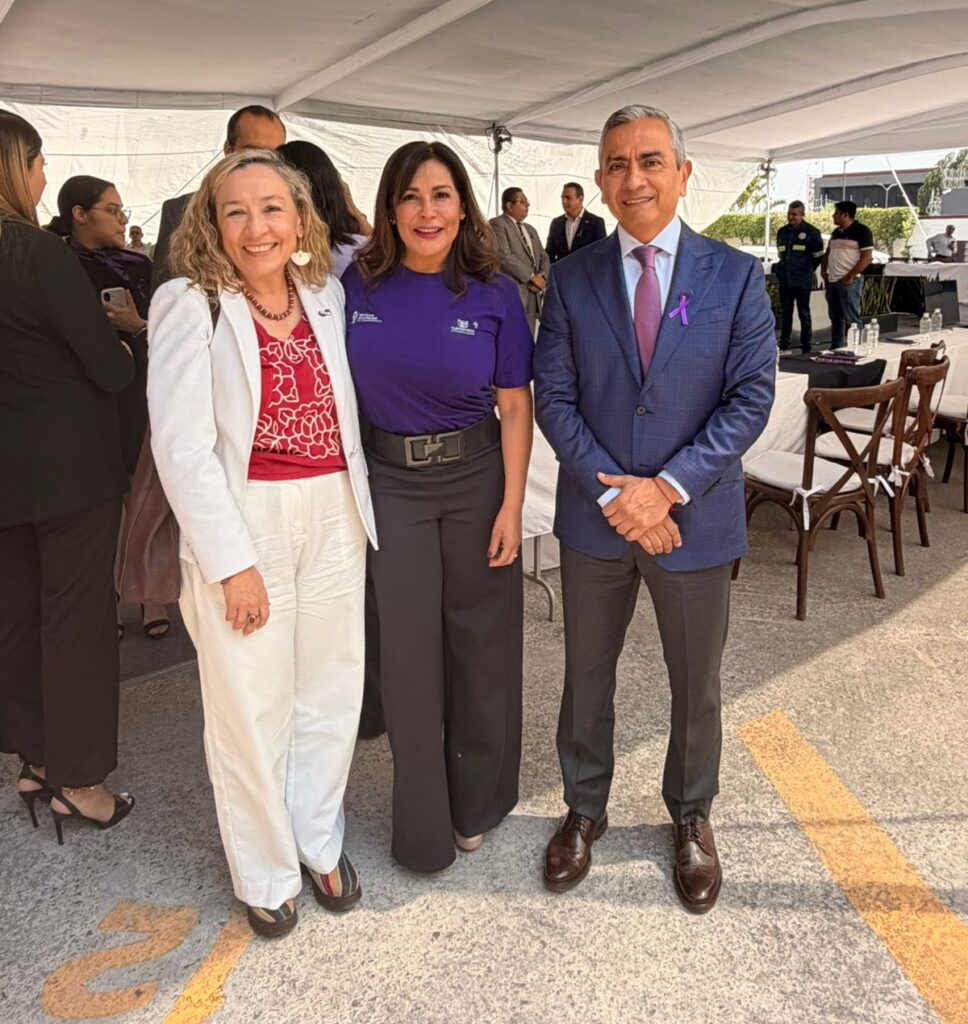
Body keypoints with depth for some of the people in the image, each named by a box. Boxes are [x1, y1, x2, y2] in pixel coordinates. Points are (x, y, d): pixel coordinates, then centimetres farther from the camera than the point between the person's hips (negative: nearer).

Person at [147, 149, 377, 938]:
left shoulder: (327, 295, 6)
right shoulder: (190, 305, -8)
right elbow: (181, 446, -12)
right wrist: (232, 563, -15)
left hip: (334, 516, 5)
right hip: (242, 521, -4)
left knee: (333, 692, 13)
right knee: (252, 708, 5)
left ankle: (320, 840, 37)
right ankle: (266, 872, 29)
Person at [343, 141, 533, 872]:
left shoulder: (493, 294, -5)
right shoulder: (358, 286, -2)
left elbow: (515, 407, -3)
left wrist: (512, 506, -8)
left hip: (476, 477, 0)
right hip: (390, 481, 1)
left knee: (480, 640, 11)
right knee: (406, 650, 6)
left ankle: (479, 803, 35)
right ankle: (424, 824, 27)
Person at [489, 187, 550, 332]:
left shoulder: (530, 229, 24)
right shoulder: (497, 224, -3)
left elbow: (543, 257, 21)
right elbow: (504, 256, -15)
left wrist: (542, 276, -2)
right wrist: (532, 276, -12)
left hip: (533, 294, 8)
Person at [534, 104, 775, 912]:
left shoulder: (735, 276, -4)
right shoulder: (572, 279, 0)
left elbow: (751, 397, -8)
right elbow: (553, 395, -4)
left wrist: (667, 488, -18)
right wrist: (611, 490, -16)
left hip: (696, 518, -1)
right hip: (595, 517, 1)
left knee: (696, 683, 15)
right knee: (587, 672, 16)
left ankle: (691, 816, 40)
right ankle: (585, 809, 39)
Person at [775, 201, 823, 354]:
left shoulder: (811, 232, -5)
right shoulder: (782, 232, 11)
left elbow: (818, 256, 1)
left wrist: (807, 270, 3)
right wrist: (785, 268, 16)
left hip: (802, 281, -5)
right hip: (784, 280, 5)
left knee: (804, 313, -2)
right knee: (785, 313, 10)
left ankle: (806, 346, 3)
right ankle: (784, 345, 17)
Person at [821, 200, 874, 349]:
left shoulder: (861, 231, -7)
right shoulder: (836, 232, 16)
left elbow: (866, 257, -13)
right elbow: (827, 253, 25)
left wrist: (850, 276, -16)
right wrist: (823, 270, 9)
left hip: (848, 282, -8)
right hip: (831, 281, 8)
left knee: (851, 318, -7)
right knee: (835, 318, 12)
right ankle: (835, 349, 18)